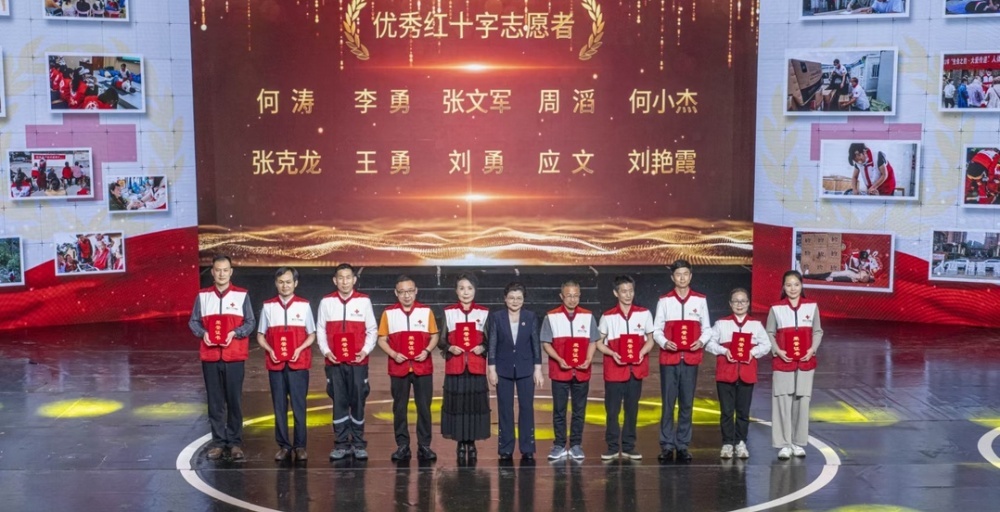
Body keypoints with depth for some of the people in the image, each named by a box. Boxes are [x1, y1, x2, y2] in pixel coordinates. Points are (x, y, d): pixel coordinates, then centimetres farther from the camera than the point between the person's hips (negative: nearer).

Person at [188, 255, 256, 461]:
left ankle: (235, 442, 8)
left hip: (234, 357, -1)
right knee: (215, 401, 5)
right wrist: (203, 333, -10)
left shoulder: (242, 295, 3)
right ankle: (217, 441, 13)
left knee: (234, 400, 0)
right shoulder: (202, 295, 7)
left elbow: (250, 323, 3)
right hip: (210, 356, 1)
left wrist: (235, 333, -13)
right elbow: (193, 321, 9)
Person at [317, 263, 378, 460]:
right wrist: (326, 351, -4)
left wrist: (365, 350, -7)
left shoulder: (364, 301, 2)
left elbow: (372, 329, 5)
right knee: (339, 402, 4)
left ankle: (359, 444, 12)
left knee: (358, 401, 3)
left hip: (358, 361, -1)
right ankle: (341, 444, 12)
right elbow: (320, 330, 8)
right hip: (334, 361, 1)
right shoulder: (326, 302, 4)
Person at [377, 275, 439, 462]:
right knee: (399, 408, 5)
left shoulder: (426, 311, 3)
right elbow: (382, 339, 5)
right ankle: (402, 446, 13)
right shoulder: (388, 313, 2)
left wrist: (427, 351, -10)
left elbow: (434, 336, 8)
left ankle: (424, 446, 9)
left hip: (423, 367, 0)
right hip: (398, 368, 0)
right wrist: (394, 354, -11)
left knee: (424, 407, 2)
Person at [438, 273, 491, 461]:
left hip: (476, 367, 0)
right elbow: (441, 341, 6)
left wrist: (482, 348, -10)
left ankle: (472, 443, 13)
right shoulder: (448, 312, 5)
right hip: (455, 367, 0)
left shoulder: (484, 313, 6)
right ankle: (461, 444, 12)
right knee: (456, 403, 0)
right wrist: (450, 348, -13)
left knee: (476, 403, 1)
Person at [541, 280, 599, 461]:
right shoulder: (551, 317, 0)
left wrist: (588, 360, -8)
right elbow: (545, 343, 1)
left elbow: (593, 342, 8)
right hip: (559, 371, -1)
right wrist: (559, 360, -13)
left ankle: (576, 445, 14)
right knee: (559, 410, 4)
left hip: (582, 372, 1)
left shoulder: (588, 316, 5)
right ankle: (559, 445, 12)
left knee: (579, 410, 6)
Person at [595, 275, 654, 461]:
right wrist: (612, 354, -11)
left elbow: (650, 340, 10)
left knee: (632, 409, 7)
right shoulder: (607, 316, 0)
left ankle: (628, 447, 16)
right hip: (614, 369, -1)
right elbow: (599, 342, 7)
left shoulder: (644, 314, 3)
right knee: (612, 409, 0)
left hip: (636, 369, 1)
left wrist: (643, 352, -10)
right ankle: (612, 447, 10)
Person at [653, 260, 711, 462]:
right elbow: (656, 329, 6)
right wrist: (664, 343, -13)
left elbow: (707, 328, 11)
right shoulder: (664, 301, 4)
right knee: (668, 403, 0)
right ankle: (667, 446, 7)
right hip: (669, 358, -1)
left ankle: (683, 445, 13)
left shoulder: (700, 300, 7)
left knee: (687, 404, 4)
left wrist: (701, 341, -8)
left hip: (691, 358, 1)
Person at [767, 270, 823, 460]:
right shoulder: (776, 309, -2)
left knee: (802, 401, 4)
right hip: (783, 362, -1)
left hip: (806, 362, 1)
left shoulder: (812, 306, 2)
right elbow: (769, 333, 2)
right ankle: (784, 444, 4)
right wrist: (777, 351, -12)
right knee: (782, 401, -3)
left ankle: (798, 443, 15)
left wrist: (812, 349, -8)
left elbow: (817, 331, 7)